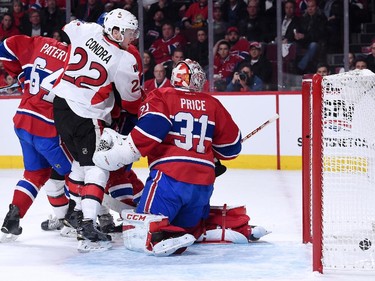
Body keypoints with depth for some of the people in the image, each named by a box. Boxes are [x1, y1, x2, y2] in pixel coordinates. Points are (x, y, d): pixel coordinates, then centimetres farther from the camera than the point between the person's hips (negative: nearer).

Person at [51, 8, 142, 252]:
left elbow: (68, 28, 23)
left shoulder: (87, 30, 0)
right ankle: (88, 227, -19)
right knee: (96, 168, -6)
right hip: (86, 116, -7)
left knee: (81, 161, 23)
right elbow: (132, 100, -2)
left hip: (60, 104, 7)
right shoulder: (126, 60, -13)